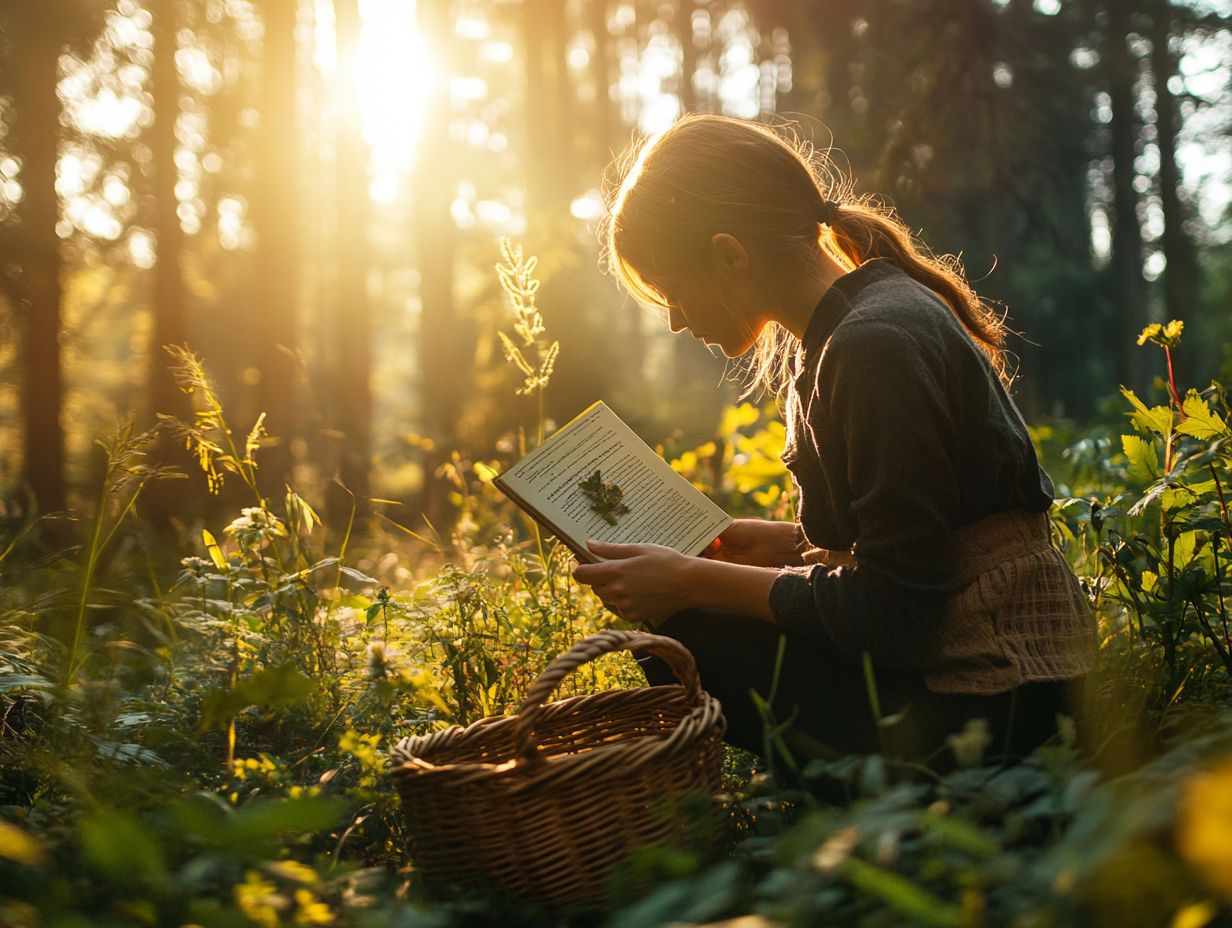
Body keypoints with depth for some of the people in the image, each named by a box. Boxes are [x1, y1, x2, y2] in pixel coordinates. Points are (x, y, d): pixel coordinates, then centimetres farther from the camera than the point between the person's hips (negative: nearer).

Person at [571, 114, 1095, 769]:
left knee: (683, 635, -12)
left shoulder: (876, 346, -21)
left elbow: (890, 610, -20)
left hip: (984, 702, -10)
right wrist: (788, 544, 8)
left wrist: (696, 583, -14)